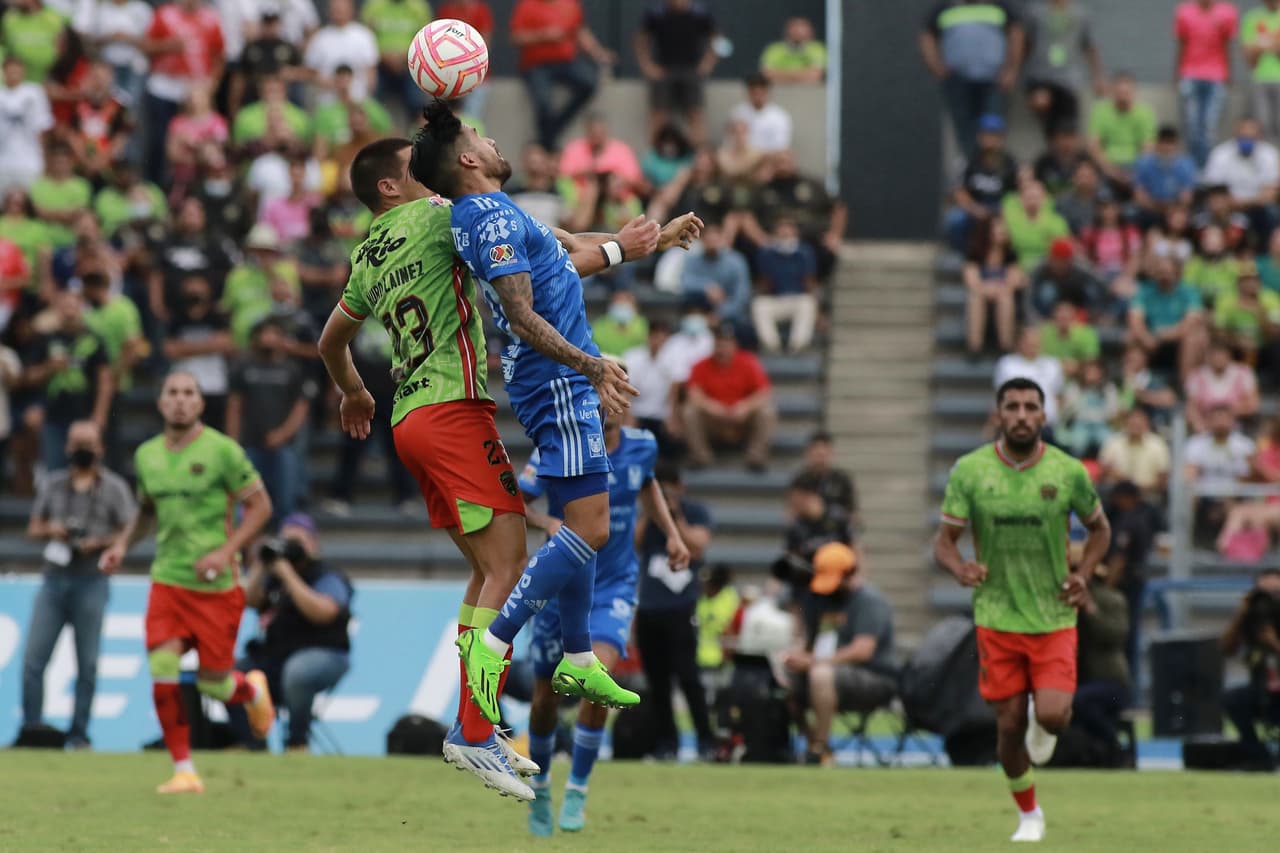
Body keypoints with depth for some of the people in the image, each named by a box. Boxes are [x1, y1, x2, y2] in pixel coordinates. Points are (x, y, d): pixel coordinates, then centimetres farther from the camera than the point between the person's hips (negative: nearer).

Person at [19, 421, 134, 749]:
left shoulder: (114, 488, 4)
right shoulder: (52, 485, 14)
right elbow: (33, 528, 17)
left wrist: (100, 543, -14)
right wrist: (48, 531, -5)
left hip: (90, 582, -3)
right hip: (53, 579, 3)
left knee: (87, 663, 0)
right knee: (32, 658, -7)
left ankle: (78, 734, 6)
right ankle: (30, 731, -4)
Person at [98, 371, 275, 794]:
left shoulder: (221, 450, -8)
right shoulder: (147, 455, 7)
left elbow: (260, 505, -5)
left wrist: (227, 550, -17)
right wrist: (122, 544, 7)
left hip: (216, 585, -4)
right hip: (167, 580, 4)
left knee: (212, 682, 0)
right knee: (162, 673, -13)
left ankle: (253, 691, 38)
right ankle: (184, 771, -3)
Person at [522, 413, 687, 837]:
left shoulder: (642, 447, -4)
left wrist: (671, 533, 10)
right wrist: (548, 522, -34)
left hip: (615, 585, 1)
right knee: (546, 698, 6)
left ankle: (577, 789, -6)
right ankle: (540, 785, 35)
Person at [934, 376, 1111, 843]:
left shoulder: (1069, 472, -4)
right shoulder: (969, 470, -5)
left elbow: (1099, 528, 13)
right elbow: (944, 540, 0)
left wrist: (1083, 573, -4)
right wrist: (961, 568, -23)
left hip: (1055, 617, 0)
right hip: (997, 617, 0)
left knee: (1052, 715, -16)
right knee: (1010, 726, 3)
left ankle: (1043, 725, 23)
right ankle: (1028, 814, 26)